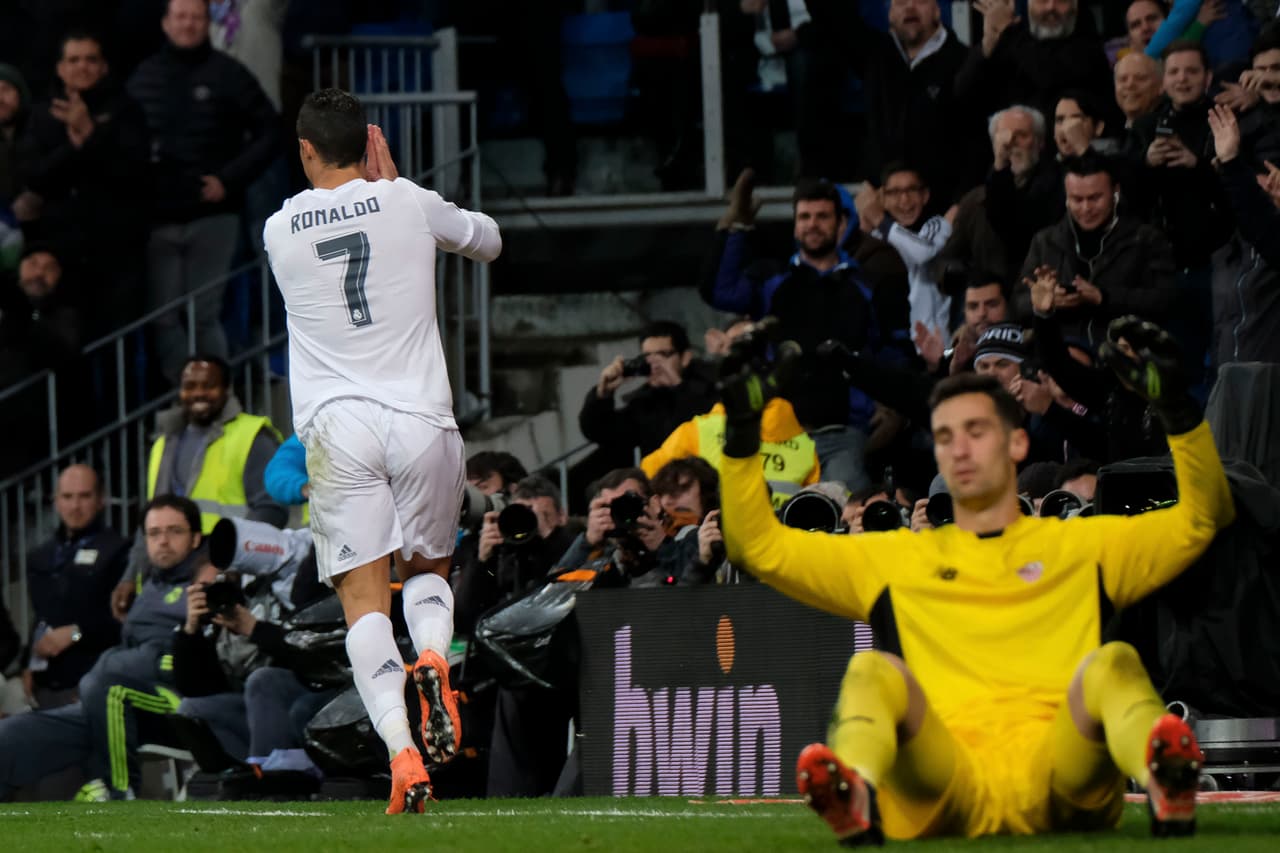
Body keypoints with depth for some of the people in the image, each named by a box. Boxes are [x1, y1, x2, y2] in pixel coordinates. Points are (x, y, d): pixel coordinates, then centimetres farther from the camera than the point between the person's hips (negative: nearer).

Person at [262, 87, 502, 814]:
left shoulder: (280, 230, 5)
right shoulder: (408, 205, 2)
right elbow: (488, 241, 22)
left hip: (338, 428, -1)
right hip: (423, 423, 1)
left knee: (364, 599, -4)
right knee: (429, 570, 21)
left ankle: (403, 751, -23)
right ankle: (433, 658, -13)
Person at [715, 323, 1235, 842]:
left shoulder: (1084, 545, 28)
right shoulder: (891, 557, 31)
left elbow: (1201, 520, 20)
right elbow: (761, 547, 28)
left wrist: (1175, 405, 8)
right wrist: (742, 437, 16)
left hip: (1059, 787, 0)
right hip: (945, 787, 0)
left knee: (1110, 664, -29)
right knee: (874, 672, -28)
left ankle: (1166, 782, -63)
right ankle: (854, 799, -62)